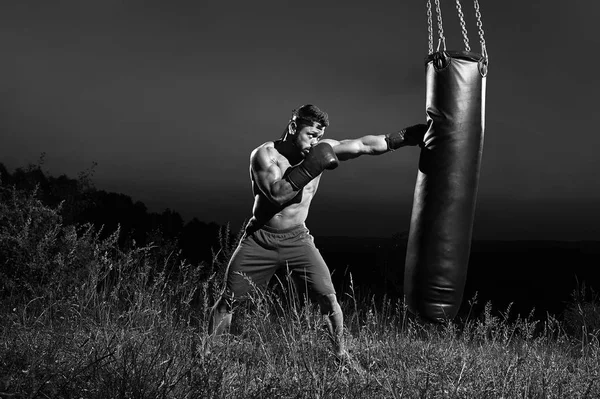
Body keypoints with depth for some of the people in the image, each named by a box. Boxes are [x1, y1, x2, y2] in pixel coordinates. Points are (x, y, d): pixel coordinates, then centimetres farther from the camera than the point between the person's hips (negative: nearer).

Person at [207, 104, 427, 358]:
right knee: (229, 300, 0)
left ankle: (341, 355, 9)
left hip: (297, 239, 2)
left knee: (328, 297, -7)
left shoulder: (320, 149, -5)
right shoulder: (265, 154, -15)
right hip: (260, 239, -2)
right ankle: (208, 354, 16)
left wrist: (406, 136, -16)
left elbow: (364, 146, -9)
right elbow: (277, 194, -30)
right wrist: (310, 168, -32)